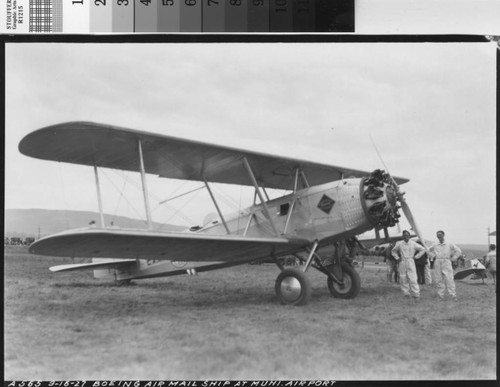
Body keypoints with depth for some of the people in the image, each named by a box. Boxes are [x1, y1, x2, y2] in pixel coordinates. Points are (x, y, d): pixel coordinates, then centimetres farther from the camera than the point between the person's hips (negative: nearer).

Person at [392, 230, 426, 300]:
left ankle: (416, 294, -7)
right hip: (402, 262, 2)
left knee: (413, 279, -10)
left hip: (411, 262, -2)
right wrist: (397, 258, 9)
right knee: (403, 279, 2)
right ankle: (406, 293, 11)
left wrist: (416, 257, 3)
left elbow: (423, 249, 9)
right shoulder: (399, 244, 4)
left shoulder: (413, 244, 0)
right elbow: (394, 251, 22)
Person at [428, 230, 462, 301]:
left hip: (446, 263, -3)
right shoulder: (435, 245, 8)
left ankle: (453, 295, -6)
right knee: (439, 279, 2)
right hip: (437, 262, 3)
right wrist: (433, 256, 14)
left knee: (449, 279, -9)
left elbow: (458, 251, 4)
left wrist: (453, 259, 1)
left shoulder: (449, 244, 1)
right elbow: (429, 250, 26)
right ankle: (441, 295, 9)